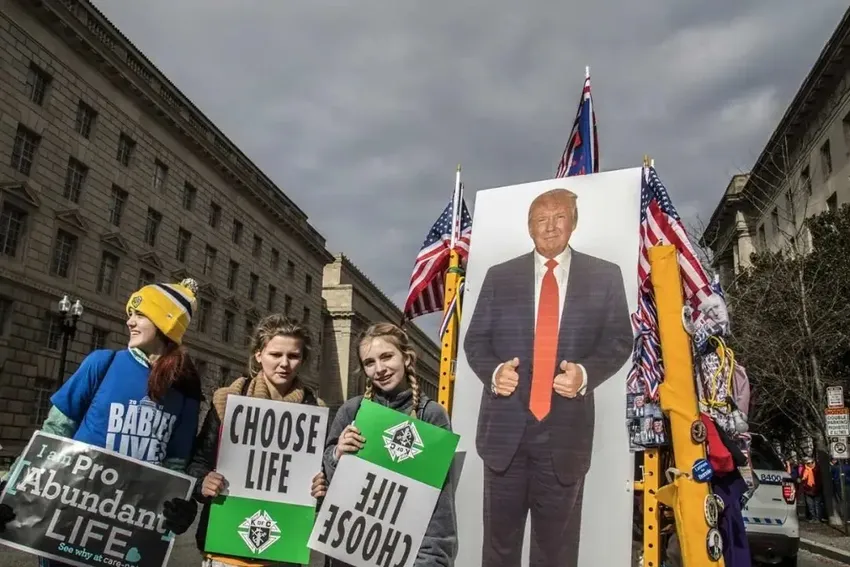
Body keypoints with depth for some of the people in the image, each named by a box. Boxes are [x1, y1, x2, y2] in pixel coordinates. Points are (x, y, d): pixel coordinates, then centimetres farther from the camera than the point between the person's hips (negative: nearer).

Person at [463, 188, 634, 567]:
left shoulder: (605, 277, 6)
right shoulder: (499, 277, 8)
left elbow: (619, 341, 3)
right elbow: (475, 339, 7)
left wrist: (585, 372, -17)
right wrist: (494, 371, -14)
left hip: (565, 429, 0)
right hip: (505, 426, 1)